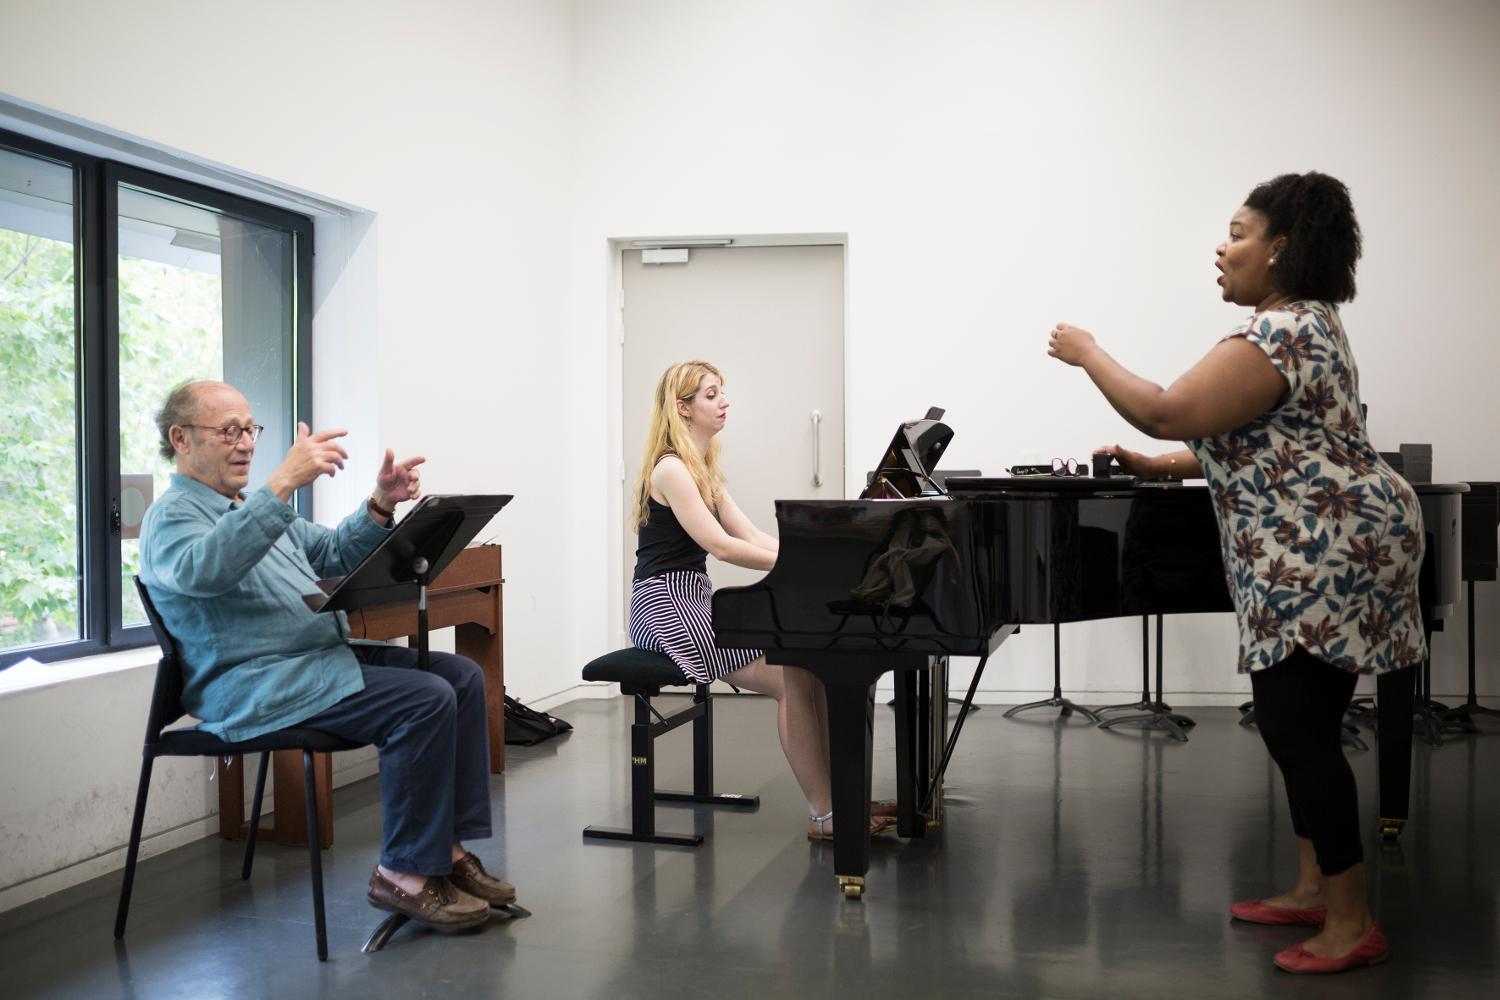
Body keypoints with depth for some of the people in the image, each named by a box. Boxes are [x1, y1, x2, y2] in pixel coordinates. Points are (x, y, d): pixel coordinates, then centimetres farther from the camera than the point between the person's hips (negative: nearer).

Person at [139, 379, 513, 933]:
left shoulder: (253, 507, 24)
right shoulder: (171, 518, -5)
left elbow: (334, 555, 23)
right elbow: (205, 570, -30)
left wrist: (380, 506, 3)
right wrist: (284, 482, -37)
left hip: (325, 655, 10)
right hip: (254, 685, -9)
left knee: (462, 675, -5)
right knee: (425, 700, -25)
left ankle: (449, 847, -4)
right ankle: (405, 874, -13)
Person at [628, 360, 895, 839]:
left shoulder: (702, 470, 17)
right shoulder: (670, 469, -13)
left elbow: (753, 537, 12)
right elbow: (721, 546, -20)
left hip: (695, 603, 9)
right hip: (666, 606, -9)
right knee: (793, 678, -18)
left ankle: (839, 796, -1)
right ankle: (824, 813, -11)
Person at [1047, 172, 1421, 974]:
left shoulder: (1279, 334, -18)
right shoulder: (1300, 322, 18)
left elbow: (1165, 412, -24)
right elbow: (1258, 448, 22)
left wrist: (1087, 353, -9)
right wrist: (1156, 468, 17)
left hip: (1325, 559, -11)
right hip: (1324, 558, 11)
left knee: (1297, 731, -7)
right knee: (1297, 726, 15)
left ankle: (1353, 924, 1)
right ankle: (1314, 890, 24)